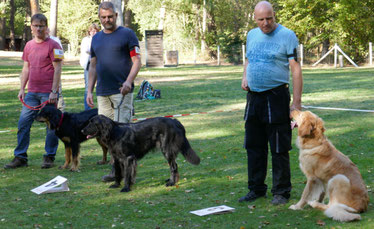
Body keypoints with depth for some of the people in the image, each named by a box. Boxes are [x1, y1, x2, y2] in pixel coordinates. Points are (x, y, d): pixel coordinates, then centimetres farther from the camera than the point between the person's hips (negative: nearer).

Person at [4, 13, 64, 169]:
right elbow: (26, 68, 18)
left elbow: (57, 69, -9)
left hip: (48, 93, -6)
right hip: (31, 92, 6)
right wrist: (22, 89, 11)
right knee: (23, 123, 2)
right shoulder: (29, 45, 12)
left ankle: (49, 157, 11)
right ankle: (20, 157, 8)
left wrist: (54, 92, -14)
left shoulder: (52, 45, -6)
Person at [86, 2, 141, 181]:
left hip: (121, 91, -6)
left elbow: (137, 61, -5)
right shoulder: (96, 38, 17)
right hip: (102, 93, 6)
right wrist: (89, 90, 13)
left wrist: (128, 81, -20)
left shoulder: (127, 34, 0)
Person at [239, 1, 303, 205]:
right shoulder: (252, 35, 12)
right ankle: (256, 188, 23)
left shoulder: (287, 35, -7)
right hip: (254, 97, 6)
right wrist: (244, 77, 7)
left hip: (276, 97, -6)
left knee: (279, 148, -1)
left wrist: (296, 102, -17)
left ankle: (281, 192, 9)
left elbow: (296, 69, -11)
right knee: (253, 146, 12)